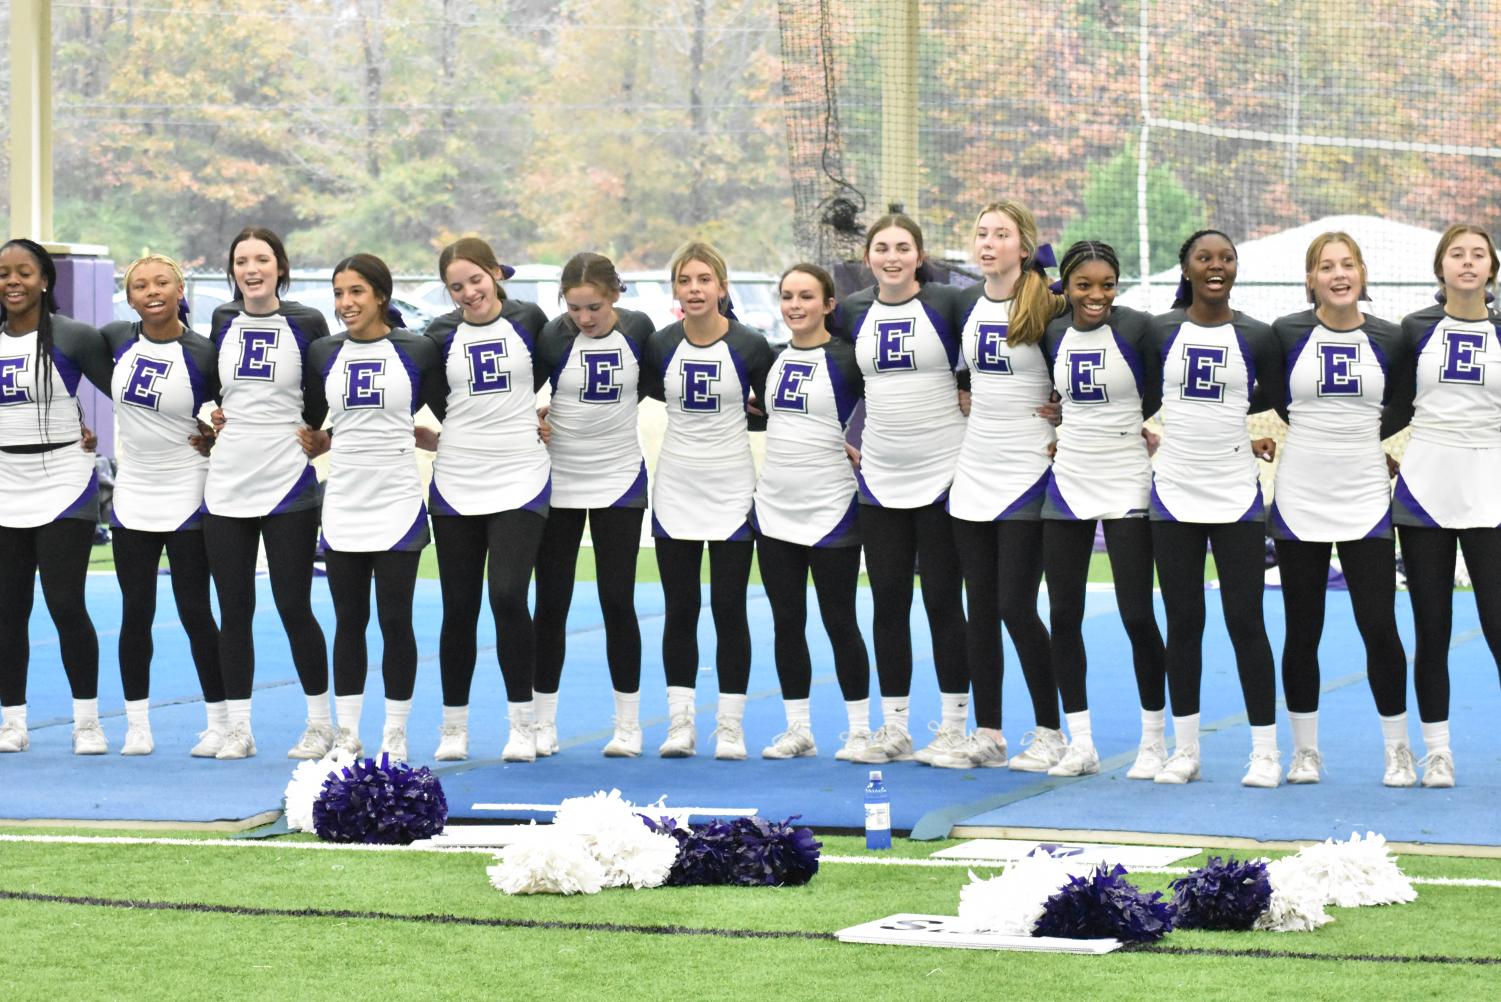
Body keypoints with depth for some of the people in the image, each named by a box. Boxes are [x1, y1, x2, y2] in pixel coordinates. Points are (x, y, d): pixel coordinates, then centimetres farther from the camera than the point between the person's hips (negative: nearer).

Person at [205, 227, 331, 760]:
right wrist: (213, 416, 10)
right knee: (234, 609, 5)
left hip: (289, 484, -4)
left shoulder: (307, 323, -3)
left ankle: (320, 722, 10)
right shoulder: (223, 321, 7)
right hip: (227, 485, 4)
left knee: (293, 606, -2)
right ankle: (236, 726, 11)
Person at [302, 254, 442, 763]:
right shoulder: (323, 354, 6)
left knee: (395, 621, 0)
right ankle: (346, 736, 14)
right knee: (349, 622, 7)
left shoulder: (417, 351, -3)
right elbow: (309, 427, 16)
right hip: (342, 505, 3)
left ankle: (395, 736, 9)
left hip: (398, 505, -3)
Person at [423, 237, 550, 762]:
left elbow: (546, 375, 16)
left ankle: (522, 723, -3)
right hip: (455, 485, 2)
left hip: (520, 482, -2)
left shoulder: (528, 320, 0)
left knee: (508, 596, -14)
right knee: (459, 608, 4)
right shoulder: (441, 335, 3)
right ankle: (453, 727, 14)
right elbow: (435, 402, 13)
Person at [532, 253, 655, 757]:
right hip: (559, 483, -1)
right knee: (551, 604, 3)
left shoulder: (637, 328, -6)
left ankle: (628, 725, 10)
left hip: (620, 480, 1)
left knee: (618, 602, 1)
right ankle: (543, 725, 12)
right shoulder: (553, 337, -13)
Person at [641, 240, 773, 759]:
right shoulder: (660, 345, -2)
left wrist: (735, 415, -6)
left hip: (731, 492, -2)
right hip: (675, 491, 2)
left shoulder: (750, 347, -7)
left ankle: (730, 726, 6)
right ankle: (680, 724, 10)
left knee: (729, 609, -1)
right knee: (680, 610, 5)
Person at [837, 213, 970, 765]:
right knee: (888, 599, 6)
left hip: (943, 474, -4)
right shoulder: (854, 311, 7)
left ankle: (953, 726, 7)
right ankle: (892, 728, 13)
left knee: (943, 598, -1)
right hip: (879, 480, 4)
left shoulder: (947, 302, -6)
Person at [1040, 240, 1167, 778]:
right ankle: (1080, 743, 14)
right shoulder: (1053, 334, 4)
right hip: (1066, 485, 5)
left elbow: (1156, 398, -3)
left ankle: (1153, 741, 9)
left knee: (1137, 615, -4)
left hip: (1126, 486, -5)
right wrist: (1067, 435, 6)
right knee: (1063, 614, 5)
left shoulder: (1137, 328, -10)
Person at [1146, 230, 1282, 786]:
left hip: (1236, 495, -1)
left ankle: (1265, 751, 4)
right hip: (1174, 493, 1)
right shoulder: (1159, 332, 1)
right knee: (1183, 622, 6)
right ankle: (1184, 749, 14)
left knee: (1245, 620, -2)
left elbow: (1273, 398, 12)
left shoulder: (1256, 337, 0)